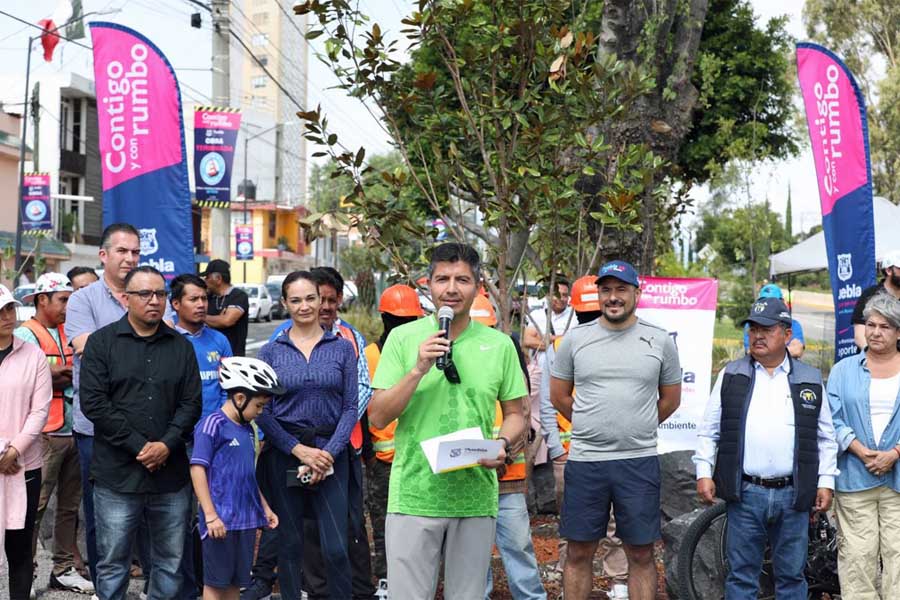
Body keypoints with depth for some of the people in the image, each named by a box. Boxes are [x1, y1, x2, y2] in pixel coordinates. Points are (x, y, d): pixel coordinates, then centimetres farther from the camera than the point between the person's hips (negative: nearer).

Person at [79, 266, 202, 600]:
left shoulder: (180, 346, 10)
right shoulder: (102, 342, 1)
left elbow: (191, 402, 6)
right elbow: (93, 402, -8)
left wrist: (167, 444, -10)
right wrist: (139, 446, -12)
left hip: (171, 473, 3)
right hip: (117, 475, -3)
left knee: (170, 562, 10)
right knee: (113, 562, 4)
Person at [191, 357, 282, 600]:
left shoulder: (247, 429, 12)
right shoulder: (213, 424, -11)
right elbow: (197, 469, -15)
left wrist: (264, 508, 23)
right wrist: (210, 515, -18)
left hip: (246, 519, 7)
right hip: (220, 520, -7)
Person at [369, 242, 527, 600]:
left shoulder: (499, 345, 4)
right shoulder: (403, 338, 0)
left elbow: (514, 414, 12)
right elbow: (378, 418, -4)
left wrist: (503, 443, -9)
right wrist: (418, 370, -16)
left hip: (475, 499, 2)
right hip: (413, 496, -1)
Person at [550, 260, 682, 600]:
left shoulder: (660, 341, 2)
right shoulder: (575, 339, 3)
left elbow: (670, 399, 13)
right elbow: (559, 396, 11)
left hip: (639, 461, 0)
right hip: (585, 460, 0)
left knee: (641, 554, 7)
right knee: (579, 553, 7)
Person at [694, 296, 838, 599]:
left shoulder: (810, 379, 7)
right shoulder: (731, 375, 6)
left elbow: (825, 436, 10)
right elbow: (709, 429, 7)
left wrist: (826, 482, 4)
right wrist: (704, 472, 0)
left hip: (793, 495, 1)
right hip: (745, 494, -1)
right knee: (742, 575, 5)